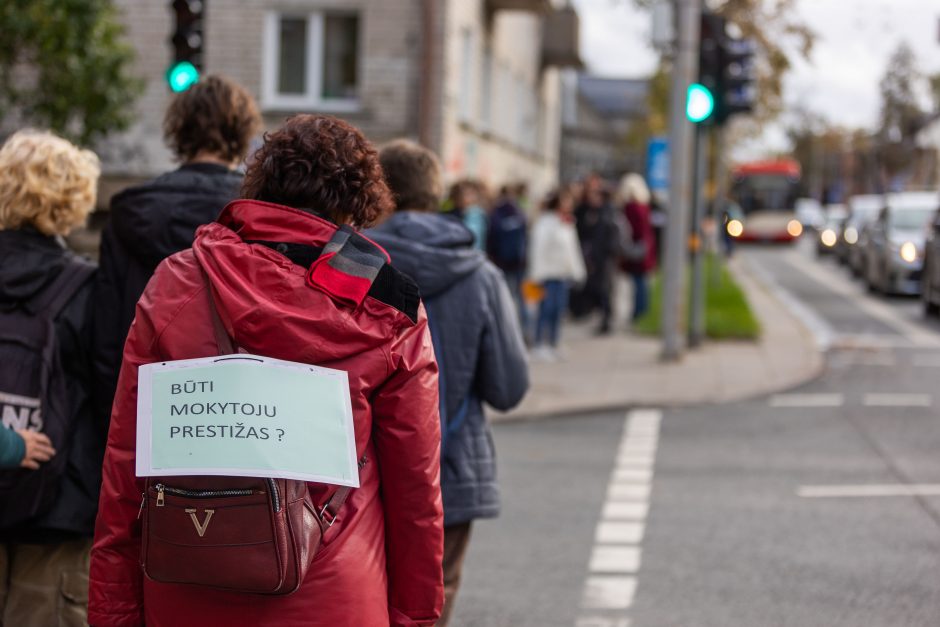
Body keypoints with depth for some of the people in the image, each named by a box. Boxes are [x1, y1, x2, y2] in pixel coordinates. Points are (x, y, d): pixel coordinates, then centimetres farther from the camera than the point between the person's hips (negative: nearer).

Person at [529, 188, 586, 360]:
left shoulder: (568, 223, 13)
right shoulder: (545, 223, -11)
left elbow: (573, 248, 20)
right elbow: (539, 249, -13)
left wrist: (577, 272, 17)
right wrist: (538, 275, -16)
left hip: (563, 273, 8)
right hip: (549, 274, -8)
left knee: (559, 309, 8)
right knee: (547, 308, -8)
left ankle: (552, 346, 14)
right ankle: (541, 346, -3)